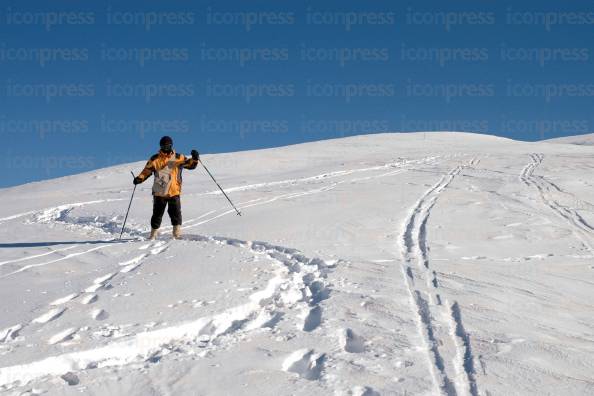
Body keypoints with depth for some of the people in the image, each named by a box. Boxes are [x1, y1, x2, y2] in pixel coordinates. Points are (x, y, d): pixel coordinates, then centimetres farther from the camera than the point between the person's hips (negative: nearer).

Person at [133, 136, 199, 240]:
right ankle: (153, 234, 22)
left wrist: (194, 159, -17)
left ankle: (177, 233, 0)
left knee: (175, 213, -11)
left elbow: (190, 165, 3)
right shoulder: (155, 159, 6)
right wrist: (139, 178, -9)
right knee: (157, 214, 7)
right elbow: (147, 170, 7)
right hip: (159, 193, 1)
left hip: (174, 192, -1)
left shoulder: (178, 158, 5)